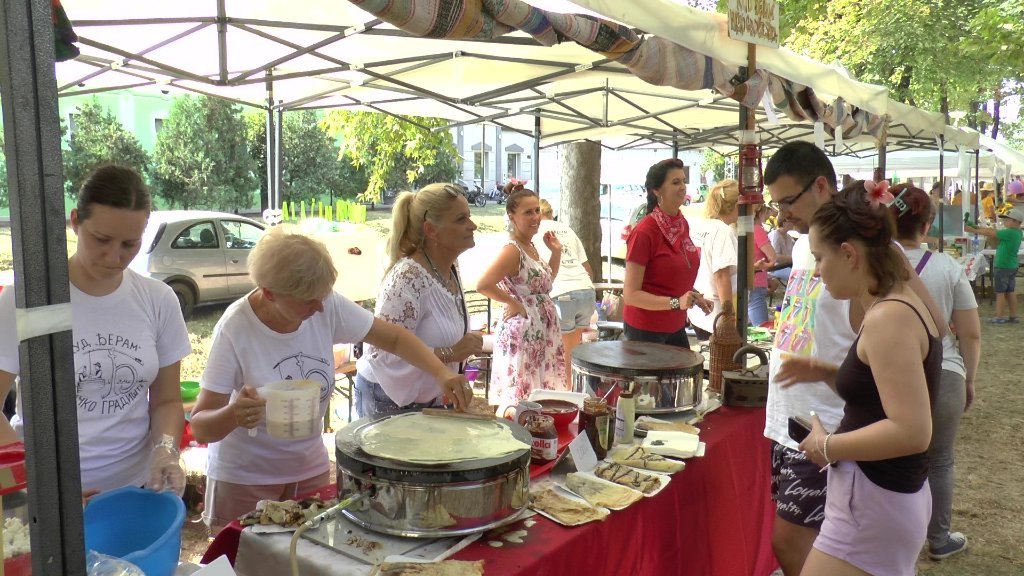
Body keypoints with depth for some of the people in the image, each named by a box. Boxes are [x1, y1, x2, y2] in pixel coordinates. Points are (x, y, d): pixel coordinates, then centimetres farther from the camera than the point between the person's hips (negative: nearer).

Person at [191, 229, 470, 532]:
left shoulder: (329, 306, -14)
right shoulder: (235, 329, -23)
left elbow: (394, 338, -3)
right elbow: (201, 427, -18)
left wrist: (441, 373, -19)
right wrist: (233, 415, -41)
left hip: (311, 470, 4)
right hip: (244, 481, -3)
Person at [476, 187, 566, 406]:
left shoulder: (531, 246, 9)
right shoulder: (512, 250, -17)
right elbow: (483, 285, -27)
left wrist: (556, 252, 12)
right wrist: (513, 303, -16)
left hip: (542, 330, 9)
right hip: (522, 330, -9)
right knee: (521, 394, -1)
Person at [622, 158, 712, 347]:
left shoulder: (683, 225, 4)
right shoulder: (644, 232, -19)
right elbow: (630, 294, -20)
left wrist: (694, 297, 3)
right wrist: (676, 302, -26)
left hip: (676, 326, 7)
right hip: (644, 330, -7)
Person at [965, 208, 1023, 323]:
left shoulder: (1009, 233, -21)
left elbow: (990, 233, -19)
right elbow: (995, 232, 6)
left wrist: (973, 230, -11)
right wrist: (977, 228, -2)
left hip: (1002, 267, -9)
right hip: (1012, 266, 9)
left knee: (1000, 292, -2)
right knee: (1010, 292, 13)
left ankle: (999, 317, 2)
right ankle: (1013, 316, 18)